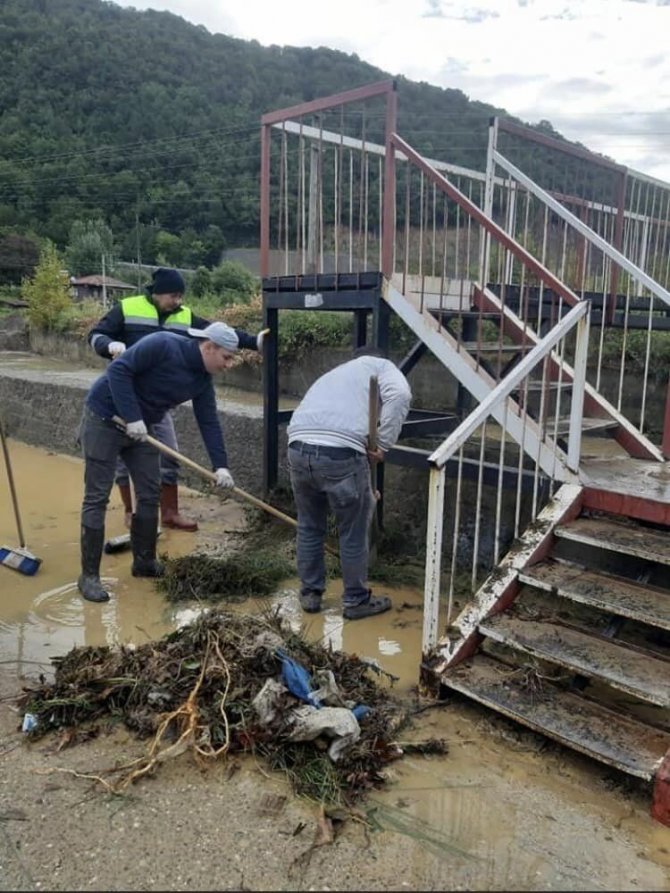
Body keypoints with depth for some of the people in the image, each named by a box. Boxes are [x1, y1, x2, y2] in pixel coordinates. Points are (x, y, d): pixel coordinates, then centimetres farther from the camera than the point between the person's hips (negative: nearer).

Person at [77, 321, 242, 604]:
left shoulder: (202, 379, -1)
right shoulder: (162, 345, -23)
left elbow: (209, 422, 1)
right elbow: (118, 370, -26)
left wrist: (220, 465, -6)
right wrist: (132, 417, -28)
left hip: (141, 427, 8)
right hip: (104, 419, -8)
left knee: (150, 494, 7)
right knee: (97, 498, -5)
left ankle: (145, 561, 23)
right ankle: (89, 575, 3)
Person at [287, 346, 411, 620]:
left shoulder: (332, 374, 38)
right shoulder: (380, 365, 20)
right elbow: (399, 394, -6)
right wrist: (382, 445, -1)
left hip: (299, 449, 6)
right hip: (341, 453, -6)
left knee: (309, 527, 25)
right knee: (353, 533, 14)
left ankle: (310, 594, 38)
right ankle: (356, 600, 30)